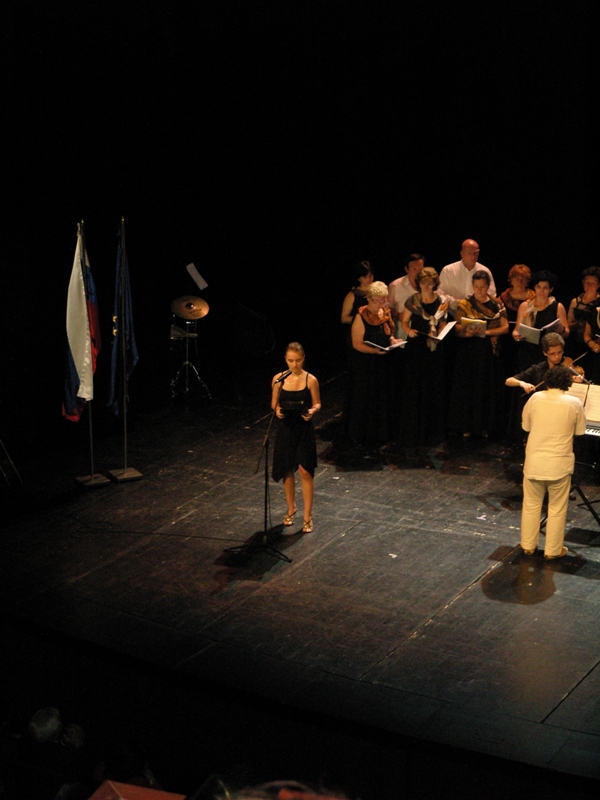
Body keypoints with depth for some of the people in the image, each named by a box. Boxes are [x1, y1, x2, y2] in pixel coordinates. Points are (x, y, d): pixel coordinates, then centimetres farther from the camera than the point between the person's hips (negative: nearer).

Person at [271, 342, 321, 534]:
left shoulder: (310, 380, -8)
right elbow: (274, 403, 6)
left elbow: (317, 404, -1)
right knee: (286, 471, 13)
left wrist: (312, 411, -22)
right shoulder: (278, 379, -3)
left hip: (304, 429, -2)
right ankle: (291, 509, 33)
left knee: (305, 471, -5)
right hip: (285, 428, 2)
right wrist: (277, 410, -16)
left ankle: (307, 516, 4)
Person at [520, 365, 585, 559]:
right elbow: (579, 432, 4)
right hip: (559, 463, -2)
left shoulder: (536, 398, -4)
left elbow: (526, 426, 7)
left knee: (531, 505, 16)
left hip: (534, 461, 2)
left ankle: (528, 546, 25)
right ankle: (553, 550, 17)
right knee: (557, 509, 11)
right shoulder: (574, 403, -7)